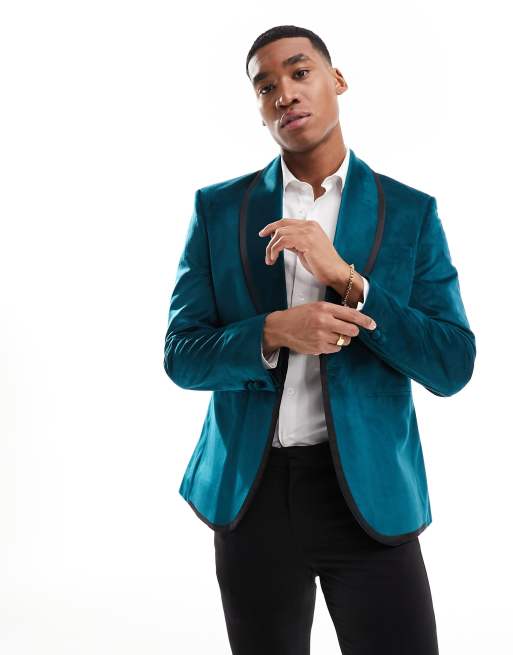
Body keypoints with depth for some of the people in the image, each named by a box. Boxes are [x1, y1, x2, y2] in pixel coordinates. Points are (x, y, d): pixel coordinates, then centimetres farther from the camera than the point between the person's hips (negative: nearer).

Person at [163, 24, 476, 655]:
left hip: (367, 491, -1)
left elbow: (452, 367, -6)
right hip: (250, 490, 2)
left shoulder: (411, 212, -1)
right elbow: (181, 356, 0)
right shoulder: (218, 209, 2)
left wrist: (345, 277, -19)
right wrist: (273, 333, -20)